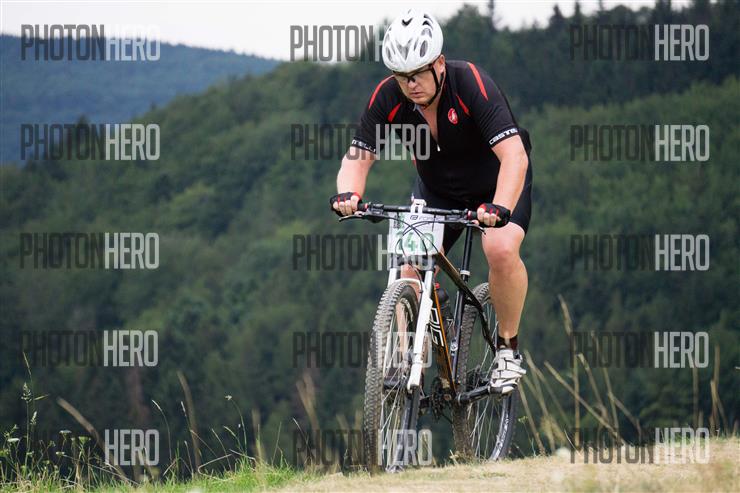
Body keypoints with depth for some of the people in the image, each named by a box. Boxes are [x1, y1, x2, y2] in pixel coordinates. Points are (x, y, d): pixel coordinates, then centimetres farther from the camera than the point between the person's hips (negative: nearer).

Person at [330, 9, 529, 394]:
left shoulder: (471, 85, -34)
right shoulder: (388, 97, -22)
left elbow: (514, 155, -42)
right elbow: (359, 155, -21)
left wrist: (499, 209, -59)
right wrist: (348, 192, -44)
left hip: (496, 182, -4)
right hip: (438, 188, 4)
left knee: (502, 250, -29)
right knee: (411, 265, -15)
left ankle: (508, 349, -10)